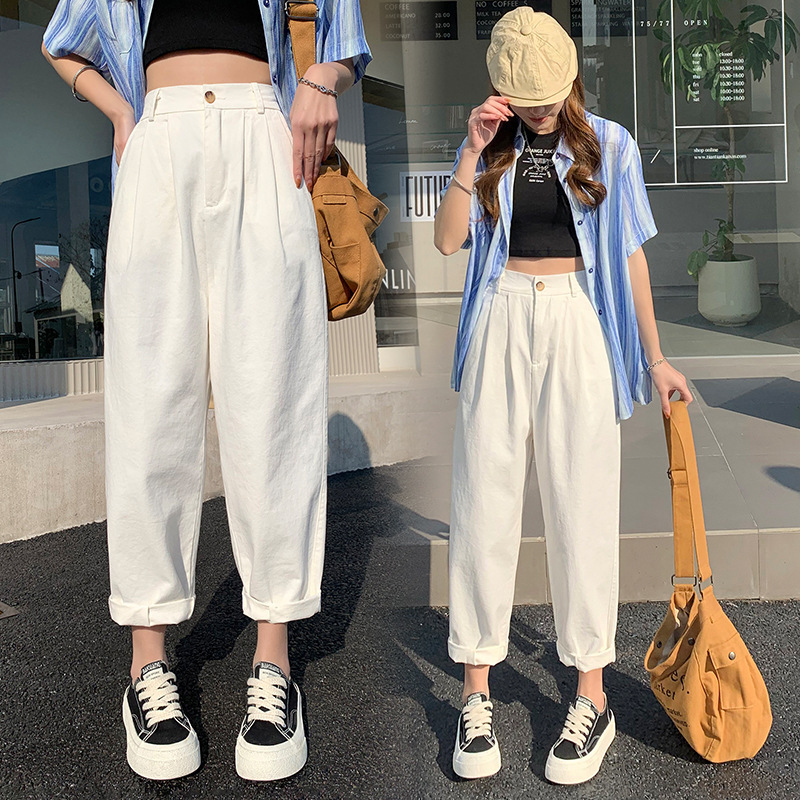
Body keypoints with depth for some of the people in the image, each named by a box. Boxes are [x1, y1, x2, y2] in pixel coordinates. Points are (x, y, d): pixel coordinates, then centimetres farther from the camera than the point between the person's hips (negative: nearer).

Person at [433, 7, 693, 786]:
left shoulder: (609, 146, 7)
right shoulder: (487, 149, 10)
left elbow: (630, 254, 8)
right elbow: (448, 240, -2)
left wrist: (654, 357, 7)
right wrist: (474, 150, -8)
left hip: (579, 323, -1)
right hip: (501, 322, 1)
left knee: (581, 506, 0)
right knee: (484, 502, 0)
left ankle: (592, 698, 11)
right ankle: (476, 693, 11)